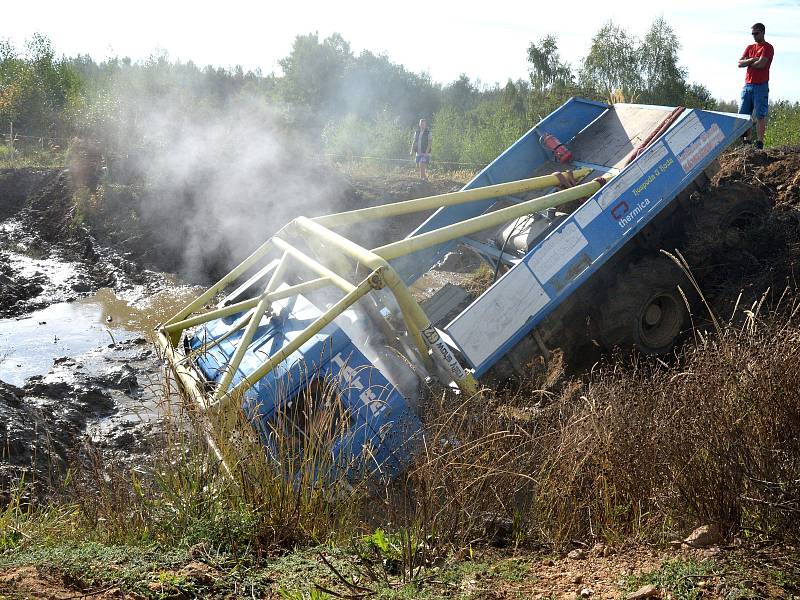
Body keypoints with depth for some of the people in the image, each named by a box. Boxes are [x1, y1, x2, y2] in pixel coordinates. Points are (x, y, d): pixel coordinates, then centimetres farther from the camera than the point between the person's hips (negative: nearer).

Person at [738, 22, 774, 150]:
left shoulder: (768, 48, -2)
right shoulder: (750, 48, 18)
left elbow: (761, 64, -15)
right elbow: (740, 63, 7)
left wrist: (748, 63, 1)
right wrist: (752, 60, -10)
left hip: (761, 86, -6)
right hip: (748, 85, 7)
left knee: (760, 115, -7)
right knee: (743, 114, 4)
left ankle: (760, 141, -7)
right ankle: (746, 140, 11)